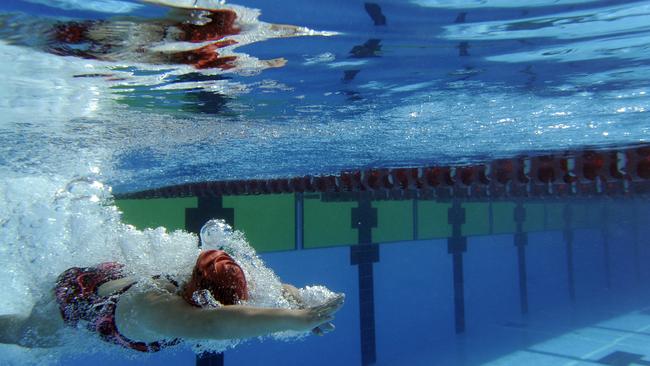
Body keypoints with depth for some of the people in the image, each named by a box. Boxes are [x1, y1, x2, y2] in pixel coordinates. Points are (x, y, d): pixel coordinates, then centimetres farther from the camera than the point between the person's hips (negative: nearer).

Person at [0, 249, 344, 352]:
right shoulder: (153, 308, -52)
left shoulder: (210, 289, -34)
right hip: (81, 292, -4)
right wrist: (296, 319, -77)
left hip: (118, 276, 4)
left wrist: (297, 301, -46)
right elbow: (212, 323, -72)